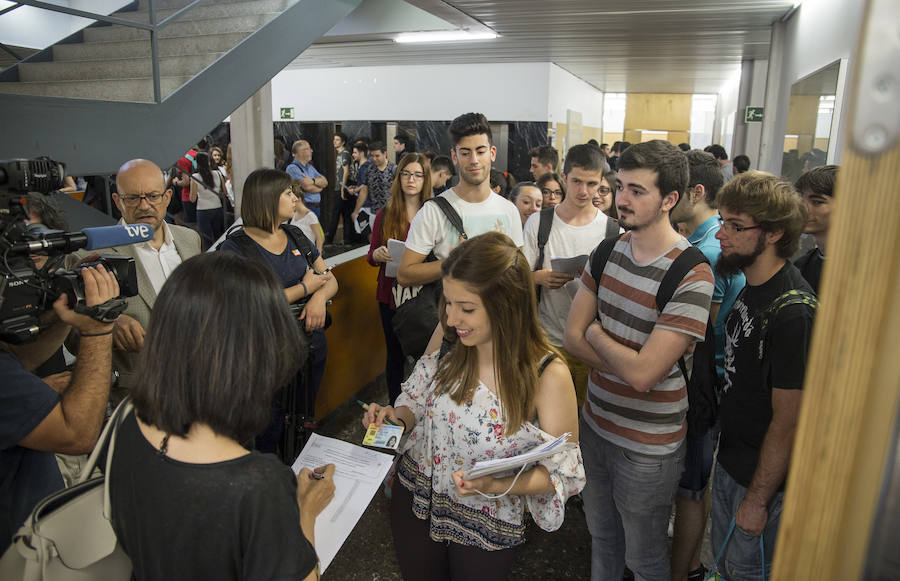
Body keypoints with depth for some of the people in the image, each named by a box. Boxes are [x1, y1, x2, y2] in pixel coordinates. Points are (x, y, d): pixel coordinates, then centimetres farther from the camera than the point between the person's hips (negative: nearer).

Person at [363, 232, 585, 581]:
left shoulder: (548, 376, -25)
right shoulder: (447, 341, -12)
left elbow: (560, 472, -16)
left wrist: (494, 484, -31)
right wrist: (396, 418, -17)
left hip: (486, 528, -3)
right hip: (414, 502, 4)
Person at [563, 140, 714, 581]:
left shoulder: (691, 276, -23)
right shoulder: (608, 251, -2)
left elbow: (642, 374, -27)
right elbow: (572, 338, -3)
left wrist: (596, 334, -11)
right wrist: (627, 362, -17)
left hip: (647, 446, -5)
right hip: (594, 424, 6)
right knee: (601, 537, 28)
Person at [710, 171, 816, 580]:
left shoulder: (793, 313, -28)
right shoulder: (752, 288, 0)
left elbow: (788, 421, -24)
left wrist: (758, 499, -16)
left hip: (763, 476, -7)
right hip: (730, 460, 8)